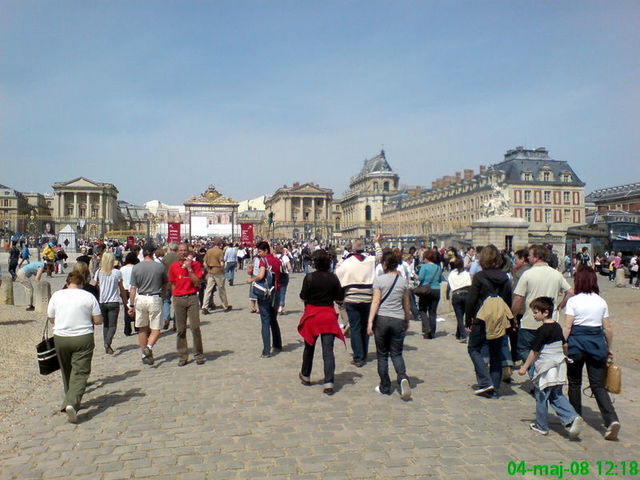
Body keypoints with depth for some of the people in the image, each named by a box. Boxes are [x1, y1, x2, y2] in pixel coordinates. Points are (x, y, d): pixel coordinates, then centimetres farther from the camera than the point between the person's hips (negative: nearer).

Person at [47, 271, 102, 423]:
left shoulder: (57, 295, 1)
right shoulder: (89, 296, -5)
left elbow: (50, 318, 10)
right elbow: (98, 320, -3)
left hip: (60, 338, 3)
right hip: (83, 338, -3)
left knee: (66, 372, 19)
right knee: (80, 372, -1)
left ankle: (70, 402, 31)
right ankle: (72, 403, -19)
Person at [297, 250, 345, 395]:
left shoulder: (309, 277, -11)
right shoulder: (333, 278, -3)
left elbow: (303, 298, -9)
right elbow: (340, 298, 2)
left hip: (312, 316, -1)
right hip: (329, 316, 1)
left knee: (309, 347, 18)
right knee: (328, 350, 2)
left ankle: (305, 376, 35)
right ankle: (329, 383, -3)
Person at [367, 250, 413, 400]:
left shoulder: (379, 279, -5)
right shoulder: (403, 280, 4)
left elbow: (376, 301, -10)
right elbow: (406, 304, 11)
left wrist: (370, 322, -9)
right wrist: (407, 321, 23)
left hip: (381, 319, -2)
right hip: (398, 320, 2)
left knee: (382, 355, 11)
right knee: (396, 353, 12)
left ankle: (385, 387, 16)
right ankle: (402, 377, -14)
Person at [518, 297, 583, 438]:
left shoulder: (542, 330, -18)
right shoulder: (558, 327, 5)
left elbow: (535, 351, -15)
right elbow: (564, 345, 17)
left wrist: (524, 367, -7)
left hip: (546, 369, -8)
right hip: (559, 367, 8)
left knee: (541, 397, 7)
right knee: (556, 396, 16)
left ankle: (541, 426, 18)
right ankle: (572, 418, -2)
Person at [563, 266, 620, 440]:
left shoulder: (573, 301, -7)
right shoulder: (601, 302, 4)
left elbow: (567, 327, -11)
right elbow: (608, 328, 7)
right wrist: (610, 348, 19)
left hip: (577, 343, -3)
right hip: (597, 342, 3)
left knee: (574, 382, 15)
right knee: (598, 385, 7)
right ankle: (612, 419, -10)